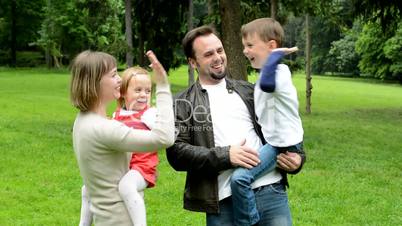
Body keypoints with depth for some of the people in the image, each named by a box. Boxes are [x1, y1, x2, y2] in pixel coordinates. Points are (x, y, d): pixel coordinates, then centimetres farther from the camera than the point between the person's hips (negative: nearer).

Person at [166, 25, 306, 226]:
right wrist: (225, 156, -14)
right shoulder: (182, 104, 6)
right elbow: (176, 152, -5)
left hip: (271, 192, 2)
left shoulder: (248, 91, 16)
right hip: (224, 203, -2)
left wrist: (297, 157, 1)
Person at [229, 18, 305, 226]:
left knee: (240, 177, -24)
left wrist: (276, 55, -31)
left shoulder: (279, 71, -20)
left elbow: (267, 84, -43)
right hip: (273, 142, 11)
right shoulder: (267, 73, 12)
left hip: (283, 146, -11)